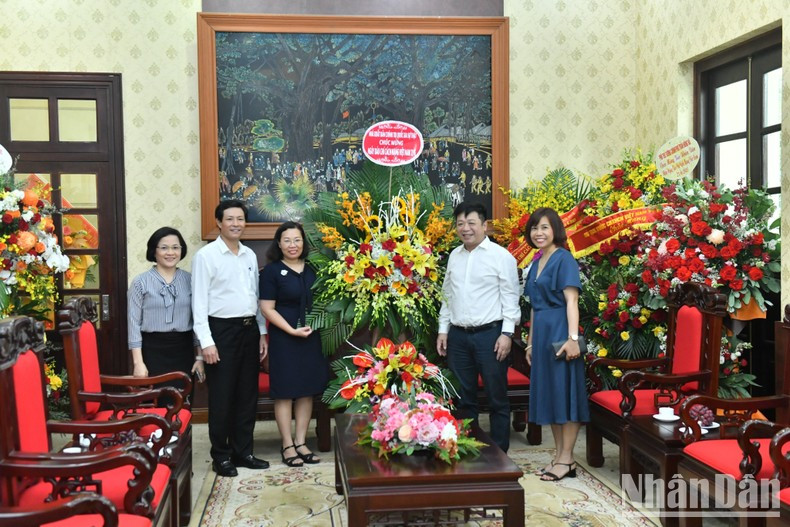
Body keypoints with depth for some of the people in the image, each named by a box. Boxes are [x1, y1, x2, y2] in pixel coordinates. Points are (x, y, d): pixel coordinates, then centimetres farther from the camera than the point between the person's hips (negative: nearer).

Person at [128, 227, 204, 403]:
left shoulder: (189, 280, 7)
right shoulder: (141, 282, -1)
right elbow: (134, 323, -3)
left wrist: (199, 356, 5)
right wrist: (138, 362, -9)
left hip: (183, 350, 3)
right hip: (153, 350, -2)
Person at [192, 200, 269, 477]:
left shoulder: (250, 255, 11)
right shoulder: (206, 255, -7)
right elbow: (199, 301, -10)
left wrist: (262, 332, 11)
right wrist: (207, 341, -16)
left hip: (249, 329, 6)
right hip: (222, 329, -6)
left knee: (247, 394, 12)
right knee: (222, 397, 2)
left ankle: (243, 451, 24)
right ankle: (221, 456, 15)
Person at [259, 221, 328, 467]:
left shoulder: (312, 269, 9)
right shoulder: (272, 270, -6)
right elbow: (267, 308, -10)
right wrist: (293, 330, -16)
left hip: (311, 337, 5)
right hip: (284, 337, -5)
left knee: (307, 390, 8)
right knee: (285, 391, 1)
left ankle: (301, 442, 18)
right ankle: (287, 445, 11)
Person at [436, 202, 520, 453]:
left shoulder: (501, 256, -5)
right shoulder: (454, 256, 11)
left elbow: (510, 298, -7)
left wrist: (507, 333, -12)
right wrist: (443, 330, 12)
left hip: (489, 334, -5)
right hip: (458, 335, 5)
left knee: (497, 398, 4)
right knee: (464, 398, 13)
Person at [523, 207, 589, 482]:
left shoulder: (564, 258, -8)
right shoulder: (536, 263, 15)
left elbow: (571, 301, -16)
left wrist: (573, 338, -23)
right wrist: (531, 341, 18)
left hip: (560, 333, -8)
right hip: (542, 334, 8)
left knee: (565, 393, -2)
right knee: (547, 393, 11)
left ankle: (567, 460, 5)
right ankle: (559, 456, 20)